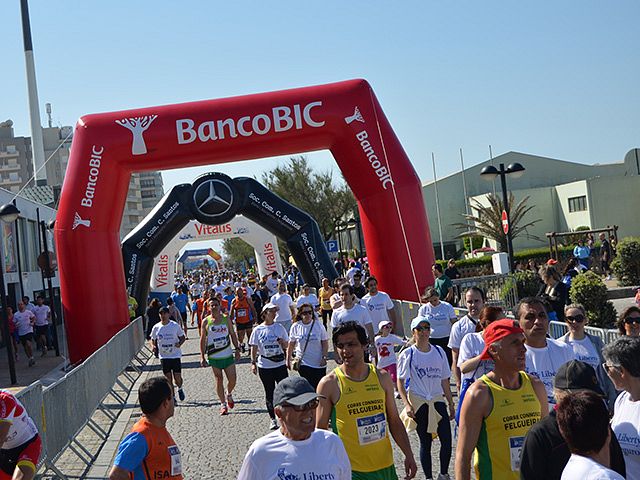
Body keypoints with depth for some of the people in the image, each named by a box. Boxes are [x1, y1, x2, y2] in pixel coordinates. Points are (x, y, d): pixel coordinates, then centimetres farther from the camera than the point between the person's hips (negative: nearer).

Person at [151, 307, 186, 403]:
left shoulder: (175, 325, -5)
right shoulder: (156, 327, 1)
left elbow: (182, 337, 5)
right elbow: (153, 340, 14)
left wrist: (179, 343, -16)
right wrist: (154, 347, -7)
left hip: (175, 355, -2)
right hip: (163, 356, 2)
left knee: (177, 377, -4)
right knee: (168, 378, 2)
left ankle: (180, 389, 29)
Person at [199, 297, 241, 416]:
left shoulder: (226, 319, 2)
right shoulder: (206, 322, -3)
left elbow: (232, 334, 8)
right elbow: (203, 340, 1)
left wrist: (237, 349, 3)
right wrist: (202, 356, -3)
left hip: (228, 355, 1)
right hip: (214, 356, -1)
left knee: (232, 380, 1)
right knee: (219, 380, 3)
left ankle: (229, 394, 31)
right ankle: (223, 404, 14)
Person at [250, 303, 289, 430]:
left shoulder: (279, 327, 0)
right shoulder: (258, 330, -3)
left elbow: (286, 346, 6)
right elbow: (254, 348, 3)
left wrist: (283, 342, -15)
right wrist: (253, 363, -3)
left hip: (280, 364, 1)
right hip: (264, 366, -1)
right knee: (269, 393, 8)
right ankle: (273, 419, 20)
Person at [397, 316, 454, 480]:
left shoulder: (439, 351, 6)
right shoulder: (408, 354, -5)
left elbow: (444, 380, 12)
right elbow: (400, 382, -3)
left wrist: (451, 404, 13)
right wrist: (407, 405, -14)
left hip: (438, 401, 3)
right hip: (418, 403, -3)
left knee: (447, 440, -4)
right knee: (425, 442, 5)